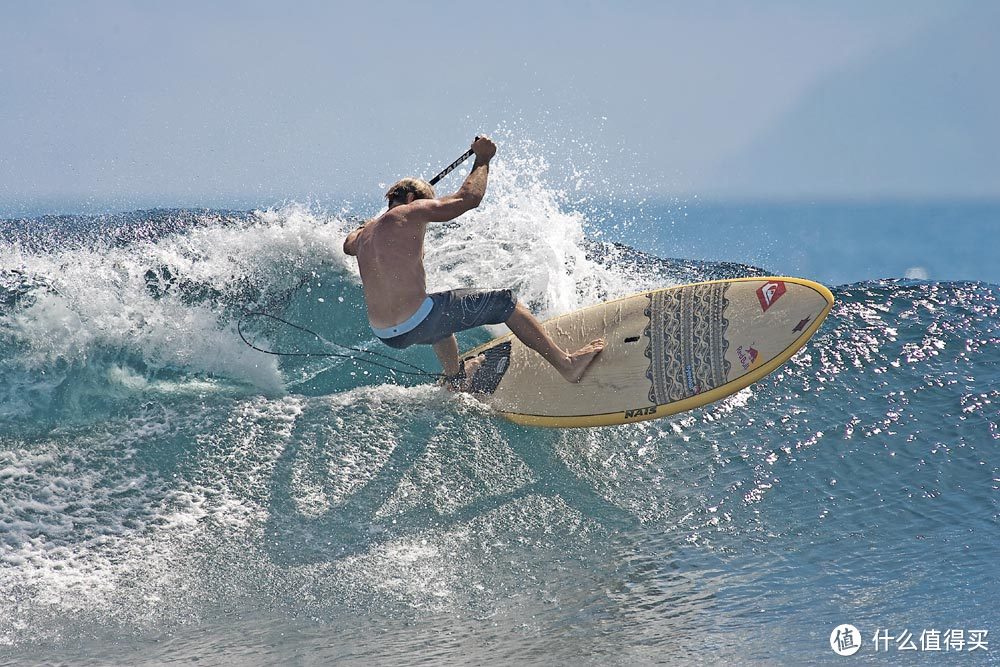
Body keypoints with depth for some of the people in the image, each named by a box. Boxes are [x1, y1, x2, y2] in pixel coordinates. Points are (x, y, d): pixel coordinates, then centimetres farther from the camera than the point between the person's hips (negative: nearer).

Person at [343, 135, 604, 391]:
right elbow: (469, 198, -7)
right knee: (504, 302, 5)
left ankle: (456, 379, 53)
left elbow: (347, 244, 41)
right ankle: (566, 364, 3)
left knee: (440, 307, 42)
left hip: (385, 335, 8)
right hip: (417, 325, -8)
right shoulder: (411, 211, -6)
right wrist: (482, 160, 8)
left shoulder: (363, 236, 14)